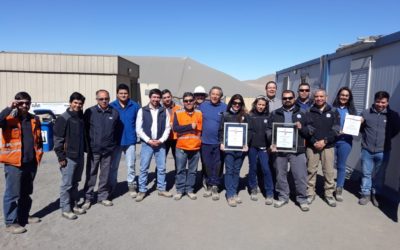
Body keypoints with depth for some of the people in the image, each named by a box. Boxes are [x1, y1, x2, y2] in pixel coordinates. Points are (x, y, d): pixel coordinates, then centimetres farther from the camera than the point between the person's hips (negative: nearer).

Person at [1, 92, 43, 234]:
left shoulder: (34, 120, 10)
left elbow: (39, 139, 17)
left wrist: (39, 152, 10)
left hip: (31, 163, 6)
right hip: (14, 163, -5)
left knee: (26, 193, 18)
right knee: (12, 194, 2)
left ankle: (24, 216, 33)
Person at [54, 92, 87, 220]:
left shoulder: (81, 117, 10)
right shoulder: (63, 118, -11)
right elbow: (58, 138, -13)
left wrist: (83, 150, 14)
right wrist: (61, 157, -15)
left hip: (80, 155, 7)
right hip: (69, 156, -7)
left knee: (75, 182, 16)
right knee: (67, 184, 2)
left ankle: (74, 205, 27)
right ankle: (65, 209, 13)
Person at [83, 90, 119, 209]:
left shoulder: (114, 112, 1)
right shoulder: (90, 112, -5)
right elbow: (84, 129, 0)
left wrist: (114, 144, 6)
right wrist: (87, 145, 1)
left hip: (108, 149, 2)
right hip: (93, 149, -2)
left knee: (105, 175, 12)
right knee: (91, 175, 6)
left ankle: (103, 196, 26)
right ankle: (88, 198, 19)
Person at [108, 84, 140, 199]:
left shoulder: (135, 106, -3)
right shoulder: (111, 106, -5)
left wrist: (136, 133, -1)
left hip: (130, 140, 0)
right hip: (115, 141, 0)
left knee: (131, 165, 9)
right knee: (113, 165, 10)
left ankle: (131, 185, 25)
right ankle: (111, 186, 26)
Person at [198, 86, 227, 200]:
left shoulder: (225, 107, -3)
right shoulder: (203, 105, 3)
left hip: (219, 142, -2)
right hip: (205, 141, 2)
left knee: (217, 165, 6)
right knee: (207, 165, 11)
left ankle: (215, 187, 19)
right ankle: (209, 186, 25)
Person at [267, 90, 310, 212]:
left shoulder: (301, 114, 10)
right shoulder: (275, 114, 10)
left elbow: (308, 132, 10)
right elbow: (269, 130, 4)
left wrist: (301, 128, -11)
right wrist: (272, 142, -12)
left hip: (297, 150, -1)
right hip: (280, 149, 1)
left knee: (300, 176, 0)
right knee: (280, 175, 9)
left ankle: (302, 199, 14)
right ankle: (283, 197, 23)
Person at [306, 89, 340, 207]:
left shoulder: (333, 111, 6)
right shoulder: (309, 112, 5)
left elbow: (336, 129, -2)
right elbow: (307, 128, -2)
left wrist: (325, 141, -12)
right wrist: (314, 142, -15)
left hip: (328, 146, 0)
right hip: (312, 145, 0)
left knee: (329, 171, 3)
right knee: (311, 170, 5)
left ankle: (329, 194, 17)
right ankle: (310, 193, 16)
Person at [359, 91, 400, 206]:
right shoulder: (366, 113, -1)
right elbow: (359, 127, 10)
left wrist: (386, 138, 4)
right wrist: (366, 137, -4)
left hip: (383, 151, 0)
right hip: (367, 150, 0)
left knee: (379, 175, 13)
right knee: (366, 173, 10)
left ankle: (376, 195, 28)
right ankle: (366, 194, 22)